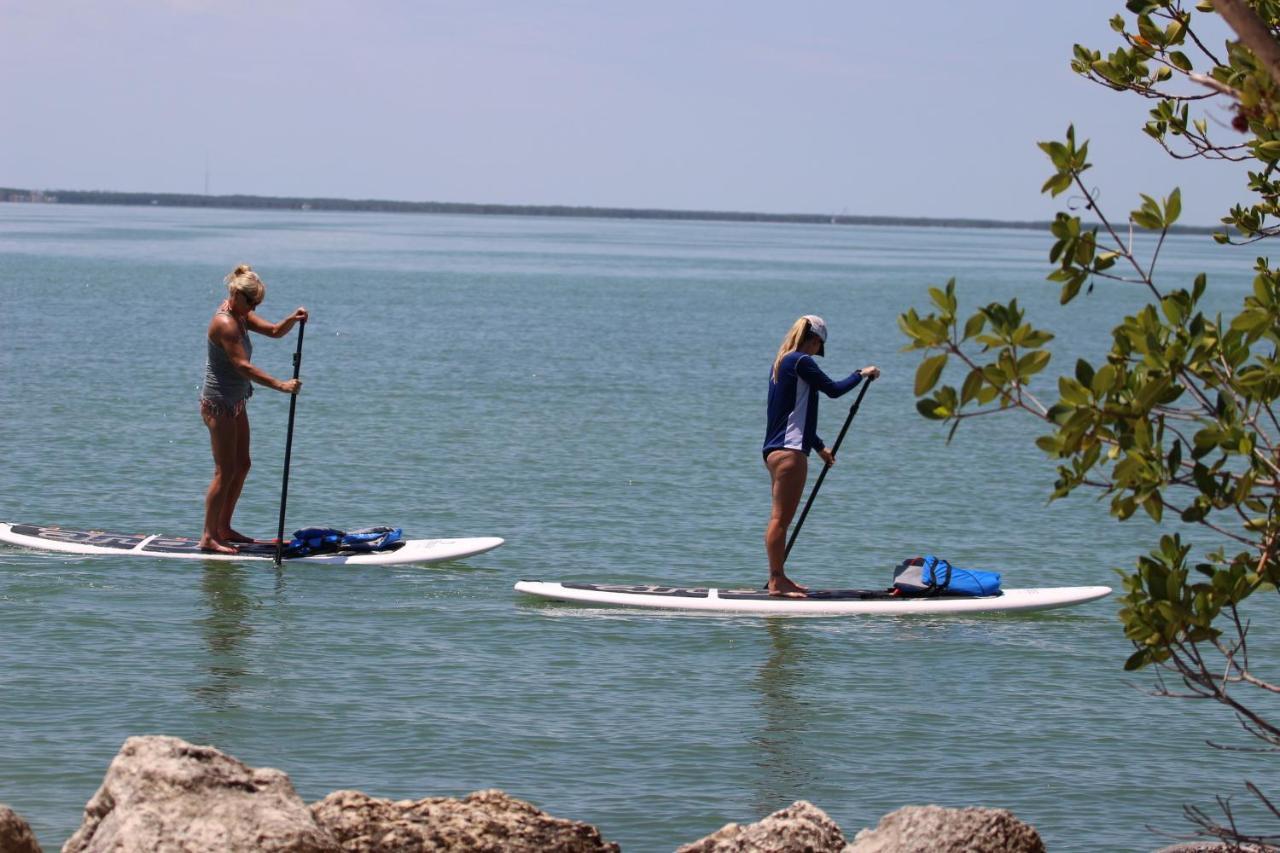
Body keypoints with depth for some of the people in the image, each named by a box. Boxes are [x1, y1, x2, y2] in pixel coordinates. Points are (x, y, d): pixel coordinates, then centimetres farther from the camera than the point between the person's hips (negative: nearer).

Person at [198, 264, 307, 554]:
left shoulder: (240, 315, 8)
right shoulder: (224, 323, -21)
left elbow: (274, 331, 11)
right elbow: (243, 366, -27)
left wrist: (292, 320, -11)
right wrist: (280, 385, -30)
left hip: (234, 402, 10)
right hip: (218, 403, -10)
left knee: (242, 466, 15)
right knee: (225, 472, -7)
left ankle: (224, 529, 24)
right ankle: (209, 537, -1)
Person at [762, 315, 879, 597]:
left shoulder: (782, 362, 19)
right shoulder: (801, 361, -11)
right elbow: (833, 389, -12)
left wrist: (819, 446, 36)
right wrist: (861, 374, 6)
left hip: (776, 451, 10)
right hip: (789, 451, -10)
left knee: (781, 518, 14)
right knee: (781, 517, -8)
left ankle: (778, 578, 19)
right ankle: (776, 581, -7)